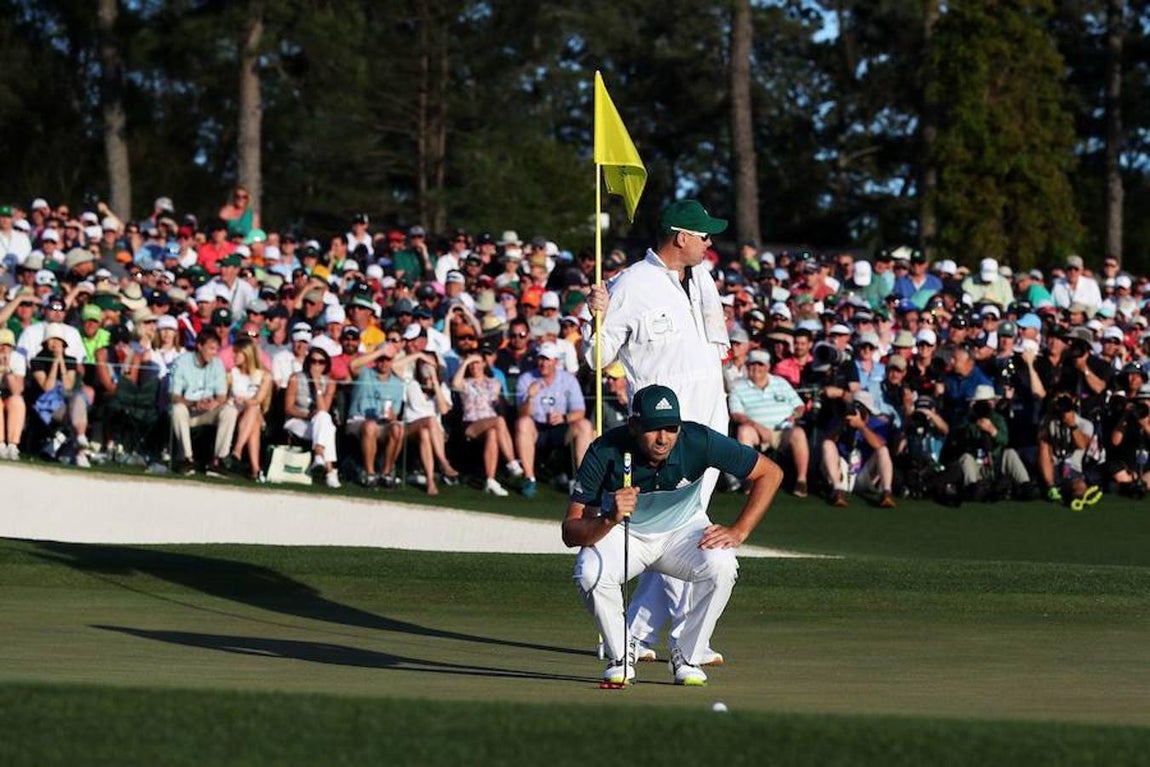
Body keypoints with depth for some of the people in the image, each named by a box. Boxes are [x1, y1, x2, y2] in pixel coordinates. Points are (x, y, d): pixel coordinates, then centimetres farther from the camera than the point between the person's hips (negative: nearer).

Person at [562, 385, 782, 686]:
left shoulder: (699, 441, -26)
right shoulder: (605, 453, -28)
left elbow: (770, 473, -14)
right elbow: (570, 532, -28)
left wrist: (738, 531, -23)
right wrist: (610, 519, -49)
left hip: (684, 530, 1)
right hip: (622, 534, -1)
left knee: (721, 566, -31)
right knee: (590, 572, -32)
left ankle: (688, 658, -8)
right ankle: (620, 656, -5)